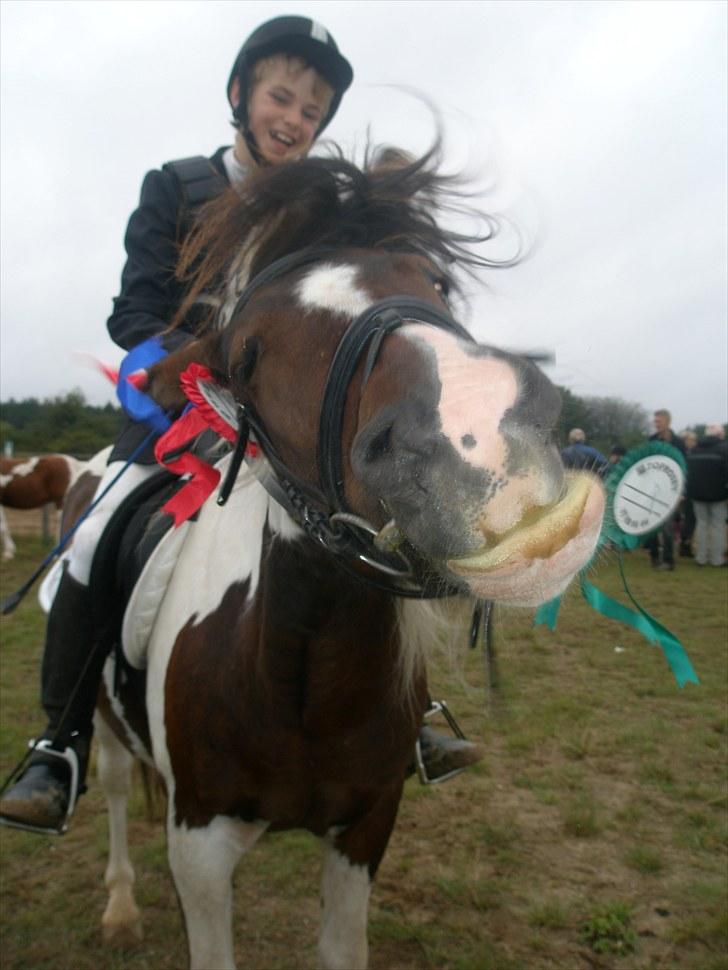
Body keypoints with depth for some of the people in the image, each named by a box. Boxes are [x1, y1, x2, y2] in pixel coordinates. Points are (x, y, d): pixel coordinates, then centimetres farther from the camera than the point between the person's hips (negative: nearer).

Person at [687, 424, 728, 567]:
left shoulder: (694, 449, 10)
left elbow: (687, 470, 13)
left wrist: (687, 491, 17)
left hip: (697, 493, 5)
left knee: (702, 523, 12)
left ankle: (701, 557, 11)